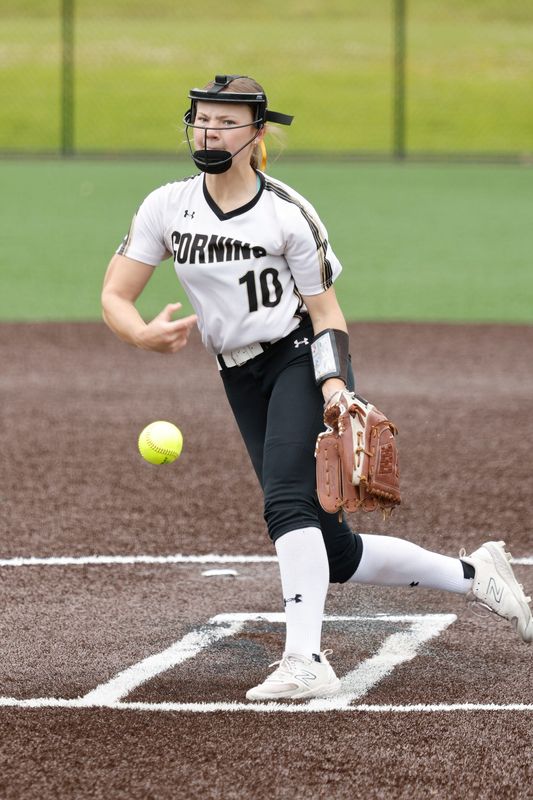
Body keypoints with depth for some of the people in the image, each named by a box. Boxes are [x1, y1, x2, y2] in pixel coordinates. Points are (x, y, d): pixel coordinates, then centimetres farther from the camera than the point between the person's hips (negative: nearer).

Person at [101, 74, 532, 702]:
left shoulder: (288, 213, -9)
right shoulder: (166, 207, 1)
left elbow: (325, 309, -5)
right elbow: (114, 298, -2)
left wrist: (334, 385, -21)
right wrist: (143, 334, -25)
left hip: (301, 362, -5)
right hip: (242, 383, 5)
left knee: (286, 502, -29)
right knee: (334, 553, 3)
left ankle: (306, 662, -36)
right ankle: (472, 575, 19)